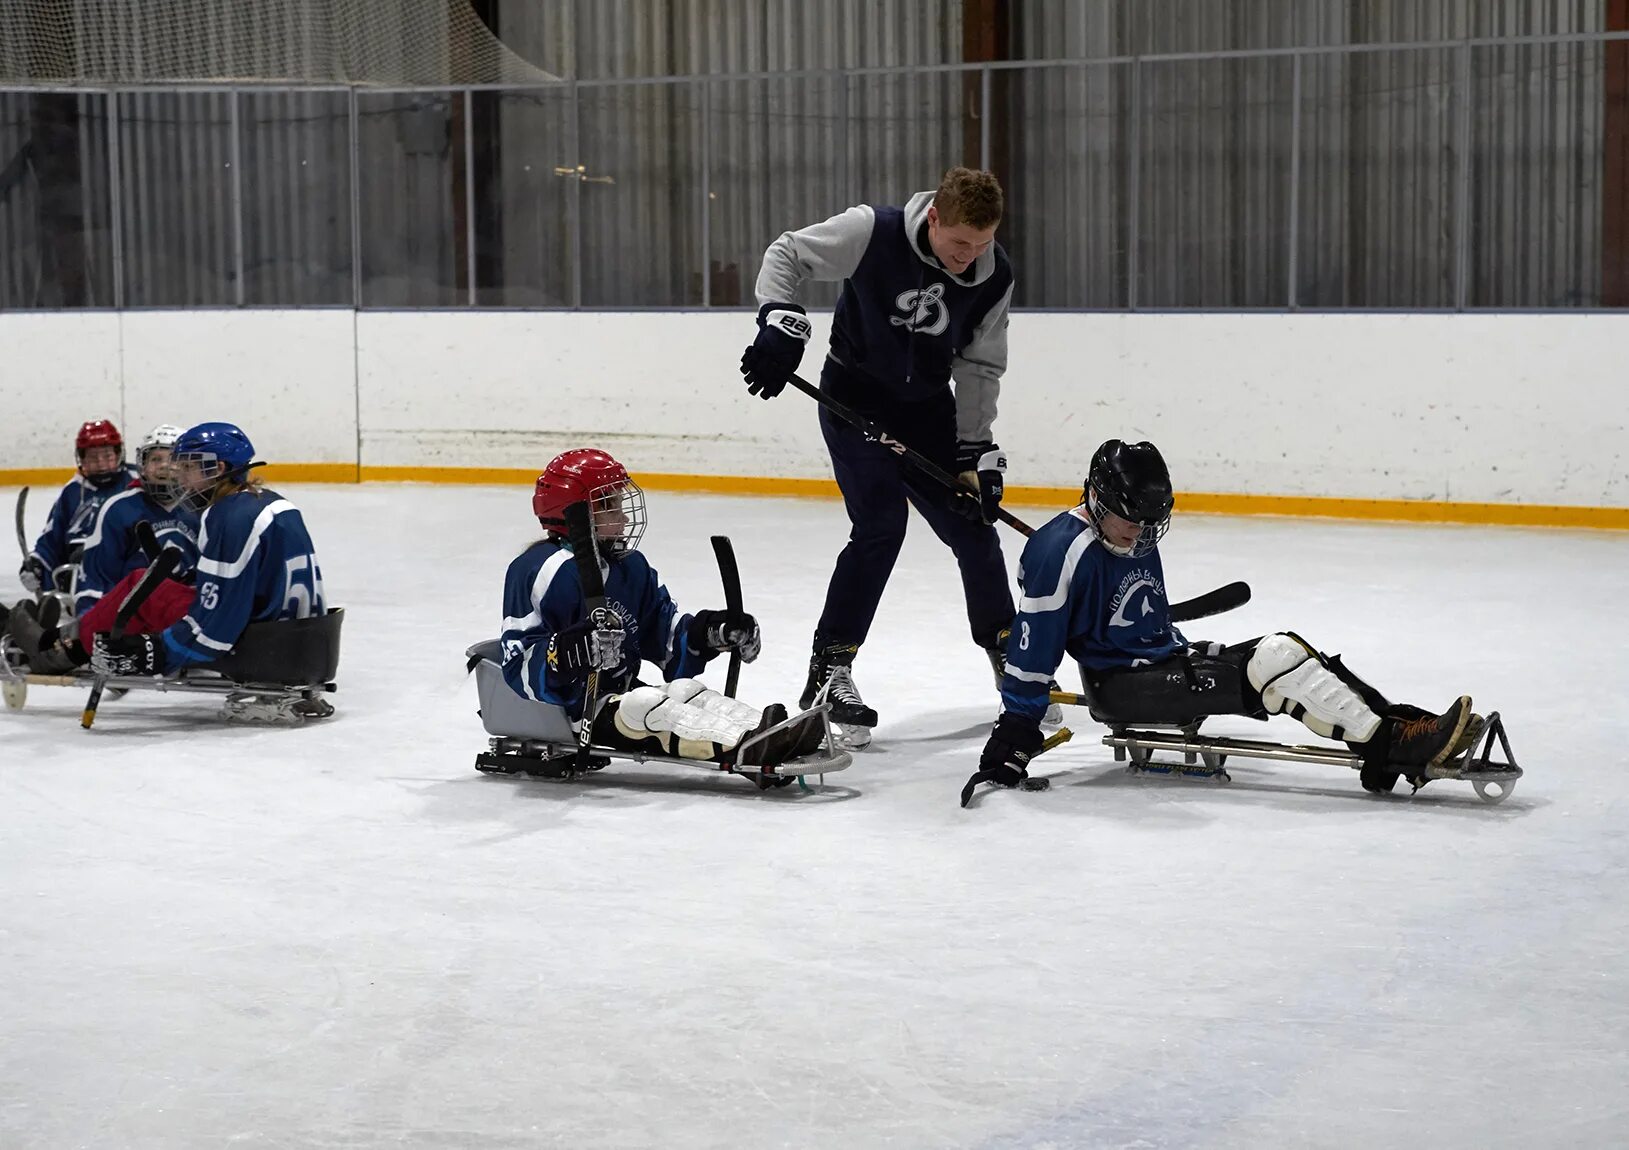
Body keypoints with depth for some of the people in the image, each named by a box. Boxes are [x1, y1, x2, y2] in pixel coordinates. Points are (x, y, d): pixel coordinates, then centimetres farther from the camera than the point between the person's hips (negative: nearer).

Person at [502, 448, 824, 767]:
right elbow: (518, 665, -18)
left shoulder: (630, 566, 13)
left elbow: (665, 630, 20)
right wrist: (562, 656, -38)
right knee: (644, 705, -29)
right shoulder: (543, 570, -14)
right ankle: (744, 747, -45)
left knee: (685, 690, -12)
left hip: (621, 694, 9)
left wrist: (708, 632, 2)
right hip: (571, 712, -9)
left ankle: (765, 734, -32)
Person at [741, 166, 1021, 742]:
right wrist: (780, 324, -26)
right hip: (855, 396, -5)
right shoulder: (873, 232, -24)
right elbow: (787, 254, -13)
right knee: (880, 524, -20)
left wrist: (975, 452, -6)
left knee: (972, 526, 7)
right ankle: (828, 671, -14)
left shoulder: (994, 277, -11)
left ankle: (1009, 653, 27)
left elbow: (980, 369, -2)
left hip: (927, 407, 5)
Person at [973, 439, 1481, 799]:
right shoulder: (1064, 550, -20)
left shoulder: (1138, 542, 9)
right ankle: (1387, 747, -26)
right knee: (1275, 660, -22)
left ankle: (1398, 724, -18)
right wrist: (1014, 733, -20)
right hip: (1121, 687, -9)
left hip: (1164, 663, 9)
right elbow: (1032, 646, -20)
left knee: (1293, 654, -9)